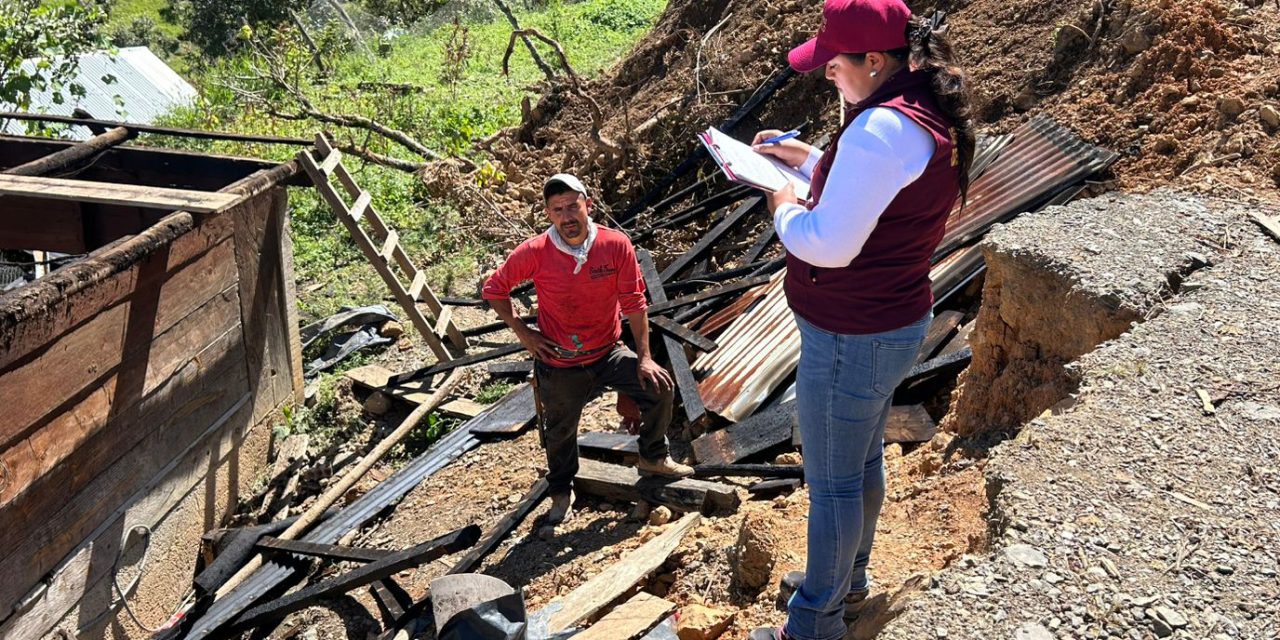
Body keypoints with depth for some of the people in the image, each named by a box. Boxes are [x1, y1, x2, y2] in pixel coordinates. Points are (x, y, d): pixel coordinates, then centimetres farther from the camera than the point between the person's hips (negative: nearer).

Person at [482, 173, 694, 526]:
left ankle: (654, 458, 22)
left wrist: (644, 357, -9)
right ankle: (561, 491, 43)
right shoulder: (534, 253, -19)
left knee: (659, 388, -6)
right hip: (559, 364, -1)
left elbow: (634, 303, -9)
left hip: (609, 353, 2)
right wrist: (523, 332, -9)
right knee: (560, 432, 12)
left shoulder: (616, 245, -16)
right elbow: (494, 289, -4)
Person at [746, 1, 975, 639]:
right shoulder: (932, 114, 4)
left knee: (832, 483, 7)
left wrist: (784, 206, -11)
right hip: (895, 321, 10)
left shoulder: (883, 128, -29)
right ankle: (847, 578, 46)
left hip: (850, 340, -10)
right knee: (864, 461, 25)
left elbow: (829, 245, -29)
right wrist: (809, 158, 11)